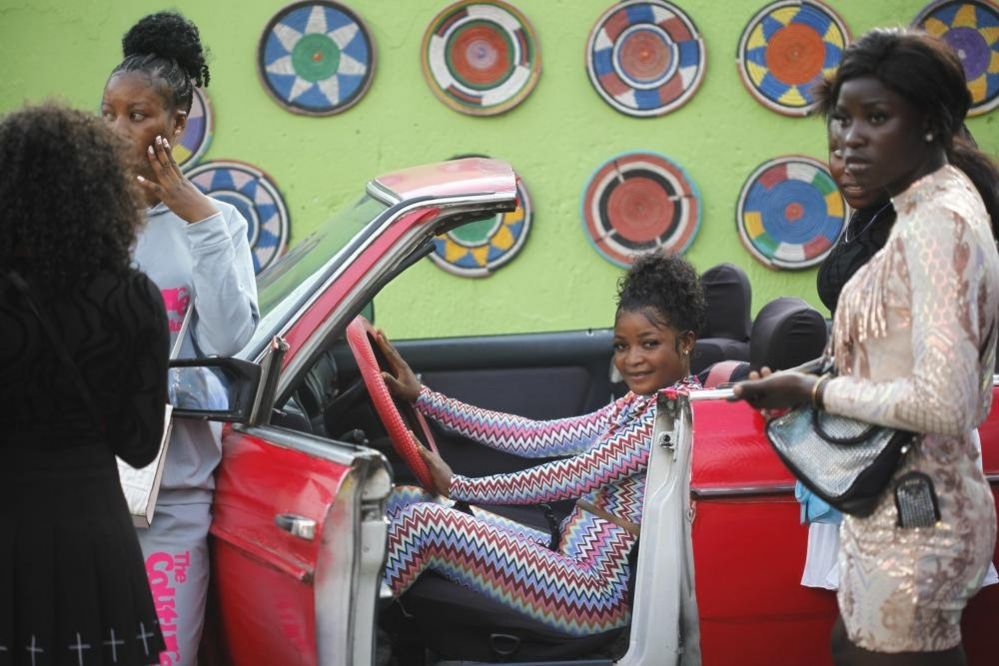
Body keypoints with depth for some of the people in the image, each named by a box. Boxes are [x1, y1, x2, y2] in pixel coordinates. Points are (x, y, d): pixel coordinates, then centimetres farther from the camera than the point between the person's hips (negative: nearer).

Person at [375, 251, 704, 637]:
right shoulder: (637, 405, 14)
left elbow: (573, 478, -18)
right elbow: (534, 438, 8)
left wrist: (457, 486, -11)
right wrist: (421, 397, 5)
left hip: (600, 590, -10)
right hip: (571, 558, 10)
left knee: (423, 521, -19)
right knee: (404, 501, 6)